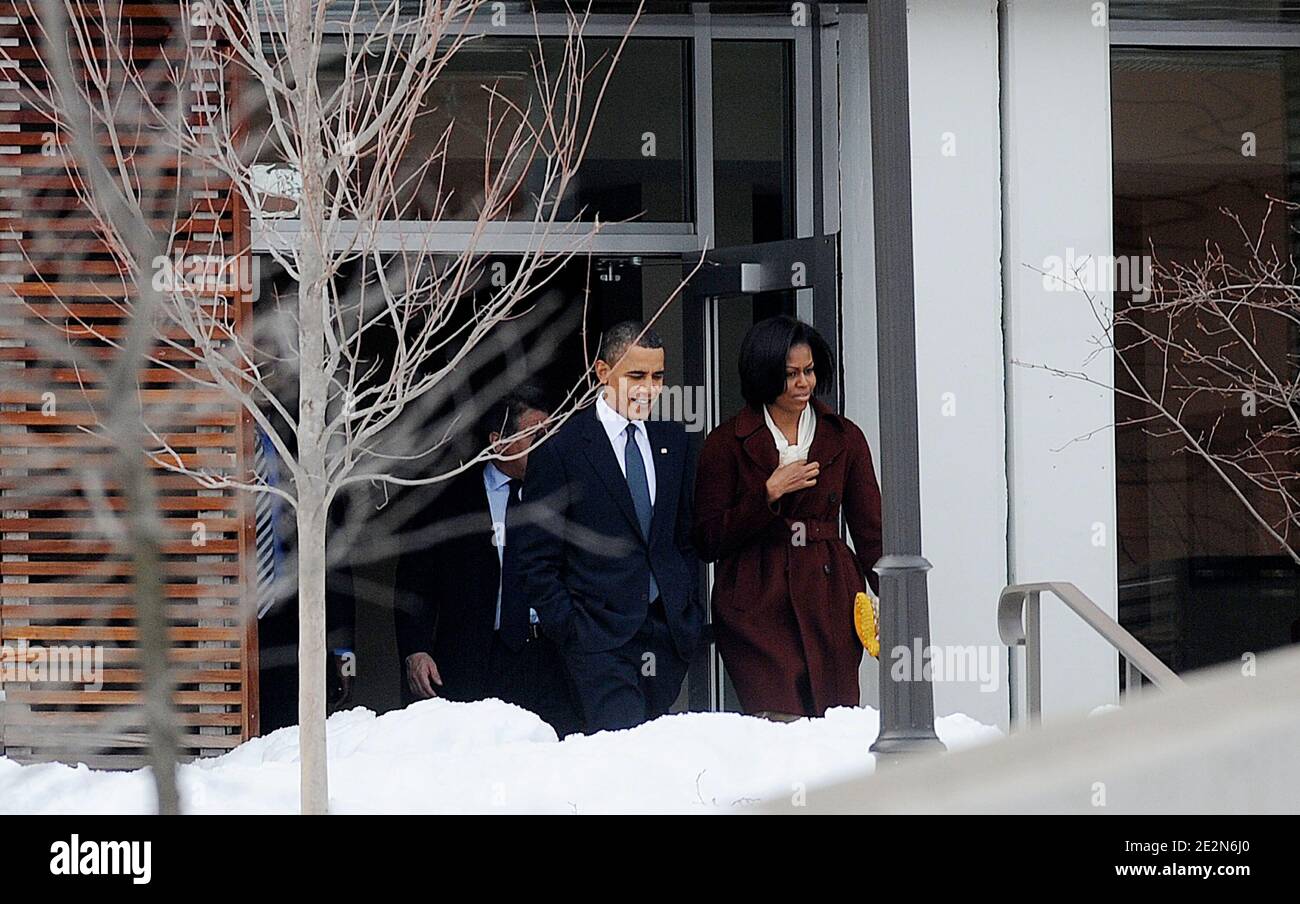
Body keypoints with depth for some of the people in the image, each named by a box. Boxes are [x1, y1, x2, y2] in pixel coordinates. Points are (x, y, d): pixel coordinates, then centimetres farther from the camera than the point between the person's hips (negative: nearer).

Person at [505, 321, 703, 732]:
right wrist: (570, 630, -9)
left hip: (668, 634, 5)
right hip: (599, 639, -5)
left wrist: (691, 613, 12)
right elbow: (533, 558, -4)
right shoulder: (560, 448, -4)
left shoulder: (673, 441, 13)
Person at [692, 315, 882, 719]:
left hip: (830, 602, 3)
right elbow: (709, 542, 1)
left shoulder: (844, 438, 12)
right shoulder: (726, 444, 4)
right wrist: (770, 493, -9)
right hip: (757, 607, -3)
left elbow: (870, 533, 11)